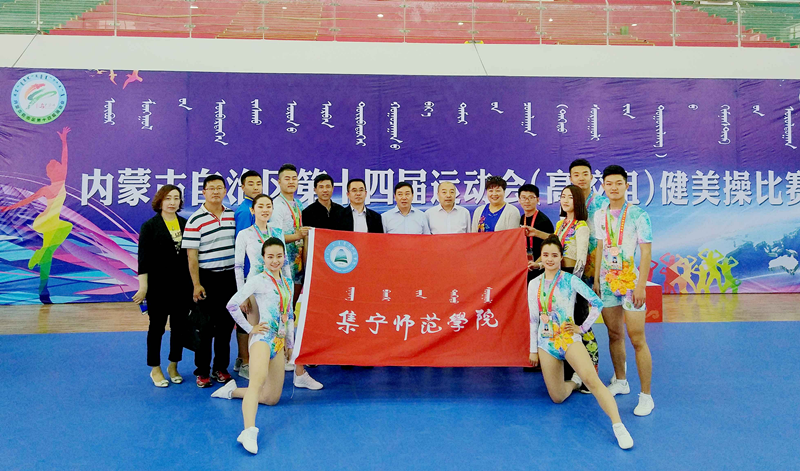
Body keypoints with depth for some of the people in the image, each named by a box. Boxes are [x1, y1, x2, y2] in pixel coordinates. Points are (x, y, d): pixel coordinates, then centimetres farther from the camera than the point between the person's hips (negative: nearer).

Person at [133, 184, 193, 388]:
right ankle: (155, 369, 20)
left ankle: (173, 366, 24)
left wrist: (194, 282, 10)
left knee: (179, 326, 9)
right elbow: (143, 258, -6)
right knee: (157, 327, 7)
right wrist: (143, 286, -11)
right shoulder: (150, 226, -4)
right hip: (158, 285, -4)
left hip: (182, 284, 4)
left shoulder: (185, 224, 6)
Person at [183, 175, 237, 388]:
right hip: (207, 278, -4)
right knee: (206, 326, 2)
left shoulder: (233, 215, 8)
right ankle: (202, 371, 13)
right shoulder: (195, 220, -8)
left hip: (230, 277, 5)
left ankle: (221, 368, 22)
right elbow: (192, 255, -10)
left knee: (226, 324, 10)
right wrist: (196, 285, -13)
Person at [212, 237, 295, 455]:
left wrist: (290, 342, 22)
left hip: (280, 341, 7)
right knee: (258, 381, -32)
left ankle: (232, 391, 28)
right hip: (263, 337, -7)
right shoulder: (257, 280, -5)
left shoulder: (288, 282, 14)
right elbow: (232, 305, -8)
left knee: (272, 398, 11)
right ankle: (249, 431, -44)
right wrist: (249, 328, -7)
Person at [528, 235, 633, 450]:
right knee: (557, 398, 8)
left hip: (569, 339, -4)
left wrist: (583, 327, -5)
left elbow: (597, 303, -3)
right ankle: (575, 382, 39)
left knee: (592, 380, -29)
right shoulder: (534, 284, 6)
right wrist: (533, 349, 13)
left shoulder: (570, 280, -4)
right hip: (546, 342, 4)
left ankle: (618, 426, -31)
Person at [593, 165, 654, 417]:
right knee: (614, 334, 13)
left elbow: (646, 252, -9)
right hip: (607, 281, 5)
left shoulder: (638, 215, -8)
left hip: (631, 281, -5)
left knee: (637, 339, -4)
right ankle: (620, 382, 30)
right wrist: (596, 280, 11)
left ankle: (646, 396, 5)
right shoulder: (600, 215, 8)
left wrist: (641, 286, -15)